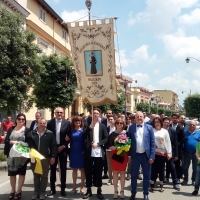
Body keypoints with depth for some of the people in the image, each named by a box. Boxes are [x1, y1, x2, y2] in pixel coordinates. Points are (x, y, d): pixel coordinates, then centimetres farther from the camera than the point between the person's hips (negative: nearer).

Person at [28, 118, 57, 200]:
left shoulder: (50, 133, -1)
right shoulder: (32, 133, 5)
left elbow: (54, 146, -3)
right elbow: (29, 144, 7)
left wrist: (53, 157, -9)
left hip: (45, 158, -2)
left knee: (44, 176, 6)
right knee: (36, 175, 11)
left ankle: (42, 192, 17)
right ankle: (36, 191, 22)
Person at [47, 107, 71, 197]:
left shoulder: (67, 123, -2)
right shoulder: (50, 122, -1)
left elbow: (69, 136, -2)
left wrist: (63, 146, -10)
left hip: (63, 148, -1)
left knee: (63, 169, 6)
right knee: (53, 169, 8)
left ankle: (63, 189, 16)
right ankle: (52, 189, 19)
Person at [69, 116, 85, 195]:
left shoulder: (83, 131, -2)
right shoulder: (71, 131, 6)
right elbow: (70, 141, 8)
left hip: (81, 152, -2)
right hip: (73, 152, 3)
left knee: (82, 169, 5)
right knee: (74, 169, 10)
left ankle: (82, 187, 14)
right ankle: (74, 187, 18)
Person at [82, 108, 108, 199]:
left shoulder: (102, 126, 7)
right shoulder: (88, 125, 6)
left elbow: (106, 138, 2)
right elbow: (84, 136, -7)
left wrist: (98, 143, -12)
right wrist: (90, 126, -16)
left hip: (99, 152, 0)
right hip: (88, 152, 1)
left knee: (98, 172, 7)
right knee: (88, 172, 8)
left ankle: (99, 191, 18)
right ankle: (88, 190, 20)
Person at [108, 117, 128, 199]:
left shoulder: (126, 133, 2)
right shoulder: (112, 134, 1)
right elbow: (109, 146, -2)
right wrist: (114, 147, -20)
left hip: (124, 155, 0)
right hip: (115, 155, 0)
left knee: (122, 173, 7)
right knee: (115, 173, 5)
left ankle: (122, 191, 17)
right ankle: (115, 191, 14)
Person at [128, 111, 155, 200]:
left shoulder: (149, 127, 0)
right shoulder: (131, 127, 2)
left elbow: (152, 142, -1)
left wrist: (152, 156, -6)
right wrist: (129, 155, -1)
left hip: (146, 155, 0)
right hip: (135, 155, 1)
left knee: (146, 175, 9)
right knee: (134, 175, 10)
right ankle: (133, 193, 26)